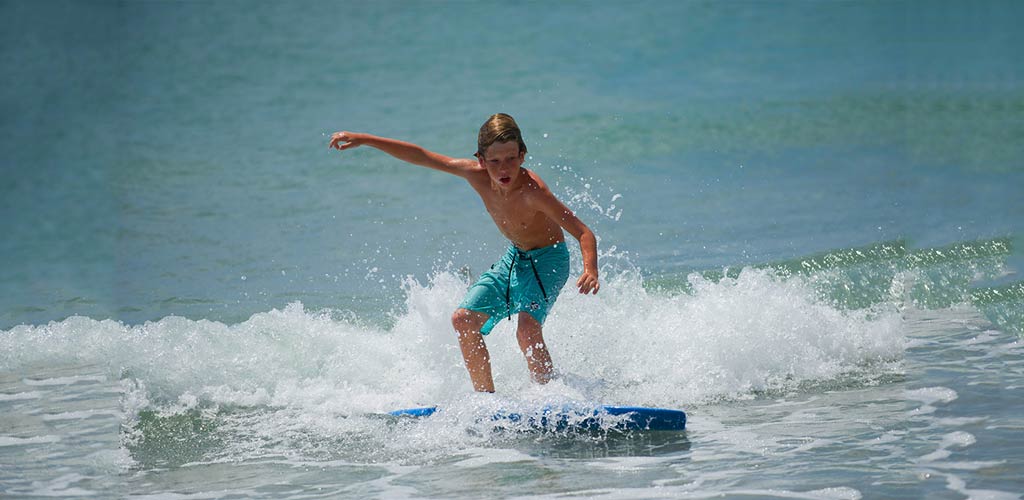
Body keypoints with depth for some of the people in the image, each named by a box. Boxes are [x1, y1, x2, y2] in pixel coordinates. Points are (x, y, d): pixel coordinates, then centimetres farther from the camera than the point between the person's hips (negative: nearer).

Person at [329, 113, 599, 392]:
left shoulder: (531, 190, -33)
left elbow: (584, 233, -34)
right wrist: (364, 140, -7)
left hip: (548, 259, -7)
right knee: (463, 319, 0)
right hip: (514, 258, 7)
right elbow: (421, 157, -7)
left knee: (528, 332, -27)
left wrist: (590, 270, -54)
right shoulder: (477, 175, -17)